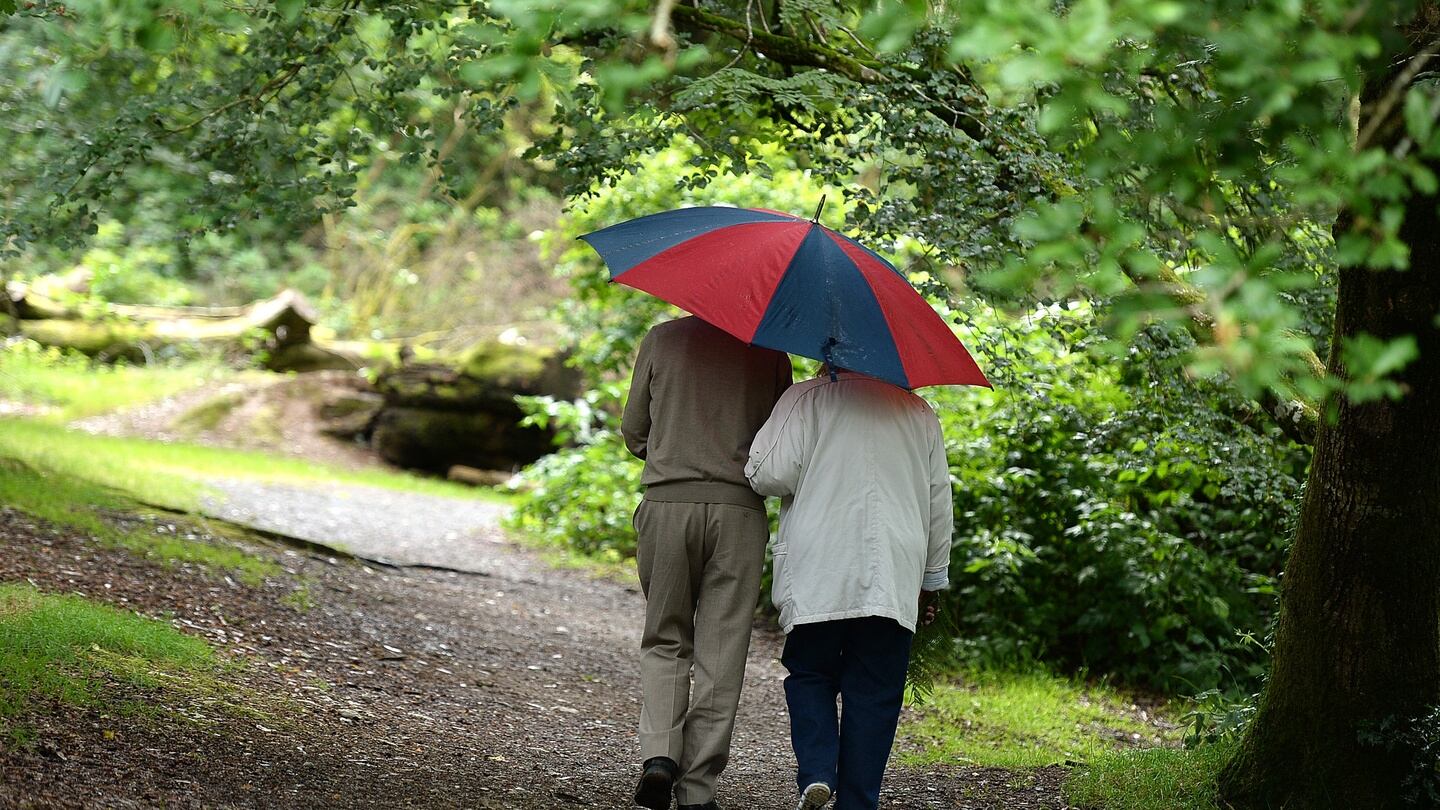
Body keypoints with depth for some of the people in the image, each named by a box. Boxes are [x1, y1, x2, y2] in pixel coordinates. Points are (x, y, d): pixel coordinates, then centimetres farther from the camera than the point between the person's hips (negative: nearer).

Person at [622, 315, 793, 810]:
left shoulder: (663, 340, 4)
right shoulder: (770, 352, 3)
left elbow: (633, 430, 10)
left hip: (667, 504, 1)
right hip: (738, 510, 0)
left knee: (665, 642, 14)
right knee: (721, 655, 4)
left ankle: (659, 755, -7)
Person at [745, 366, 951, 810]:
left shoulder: (805, 399, 2)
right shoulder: (919, 414, 14)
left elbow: (771, 474, -9)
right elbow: (939, 503, 16)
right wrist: (932, 581, 23)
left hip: (816, 575, -2)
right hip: (893, 578, 2)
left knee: (809, 674, 12)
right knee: (875, 692, 5)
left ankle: (816, 773, -8)